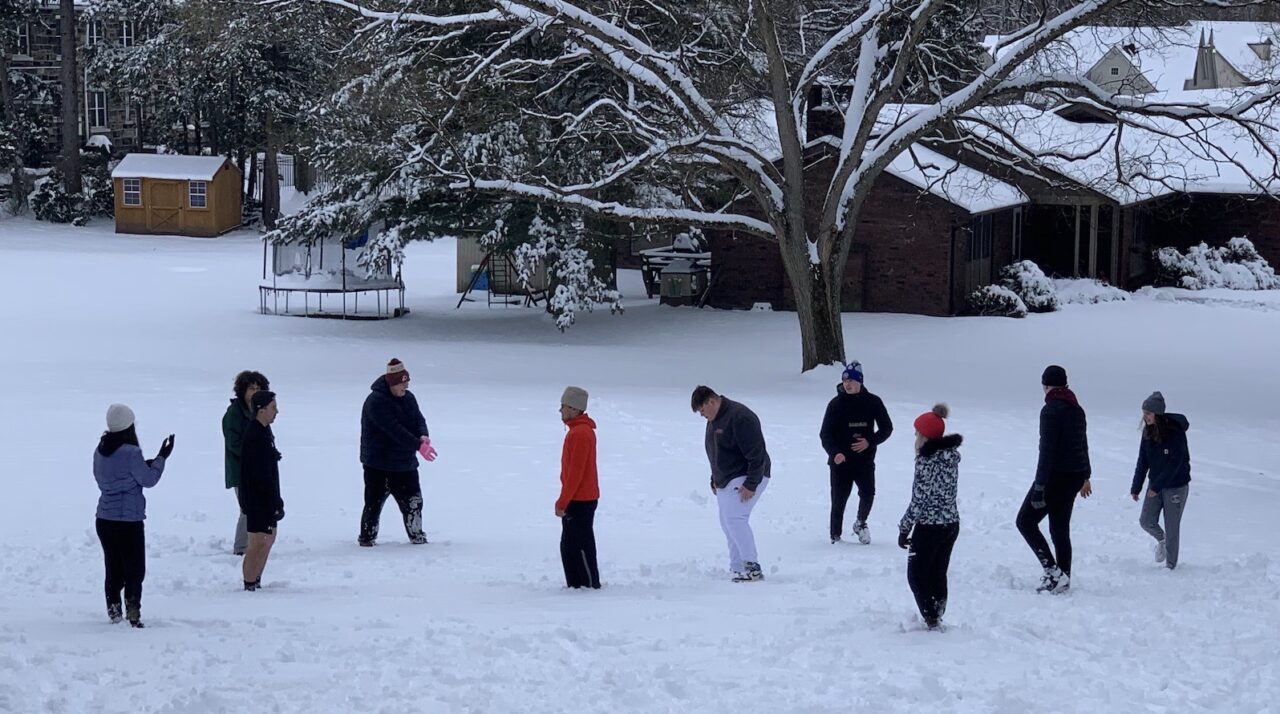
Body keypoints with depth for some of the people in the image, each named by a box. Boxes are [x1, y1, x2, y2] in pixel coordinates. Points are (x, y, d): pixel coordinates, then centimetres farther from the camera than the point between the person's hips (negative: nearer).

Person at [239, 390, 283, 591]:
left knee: (269, 537, 17)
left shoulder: (264, 432, 12)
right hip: (258, 499, -10)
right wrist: (275, 502, -22)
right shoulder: (255, 437, -21)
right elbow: (261, 475, -24)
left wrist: (275, 501, 20)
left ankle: (256, 582, 25)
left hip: (265, 499, 10)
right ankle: (250, 586, -2)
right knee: (258, 543, -7)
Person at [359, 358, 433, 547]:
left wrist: (423, 436, -21)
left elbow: (418, 419, 4)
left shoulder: (408, 398, 7)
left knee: (413, 501, 10)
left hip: (405, 462, 7)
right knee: (375, 502, 0)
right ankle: (366, 538, 12)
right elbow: (394, 430, -27)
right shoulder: (376, 402, -19)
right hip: (378, 465, -7)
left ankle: (417, 537, 22)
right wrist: (418, 446, -31)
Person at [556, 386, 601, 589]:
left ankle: (592, 586, -2)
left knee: (582, 547, -5)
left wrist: (563, 502, -18)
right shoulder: (579, 430, 14)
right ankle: (575, 586, 16)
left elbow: (575, 472, -21)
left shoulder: (580, 434, -18)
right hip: (577, 500, 10)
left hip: (580, 502, -10)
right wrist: (563, 500, 21)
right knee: (568, 547, 13)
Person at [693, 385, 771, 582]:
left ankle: (752, 568, -21)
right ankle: (737, 569, 14)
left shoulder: (740, 417, -20)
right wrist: (714, 480, 21)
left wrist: (751, 484, -24)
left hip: (747, 479, -10)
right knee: (727, 523, 8)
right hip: (725, 481, 10)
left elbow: (756, 454, -23)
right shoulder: (713, 421, 12)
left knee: (734, 518, -21)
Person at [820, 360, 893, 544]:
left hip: (865, 459, 0)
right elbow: (825, 433, -1)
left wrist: (870, 442, -9)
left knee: (868, 494, -15)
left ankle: (861, 523, 14)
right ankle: (835, 536, 15)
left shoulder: (872, 402, 1)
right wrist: (834, 453, -19)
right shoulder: (836, 404, -1)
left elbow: (886, 428, 9)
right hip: (840, 460, 0)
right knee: (838, 500, 1)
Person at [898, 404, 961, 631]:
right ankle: (937, 618, 22)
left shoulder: (926, 460, -18)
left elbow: (919, 500, -17)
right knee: (938, 575, 17)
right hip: (952, 524, 7)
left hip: (928, 527, -7)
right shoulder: (951, 456, 3)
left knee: (917, 576, 3)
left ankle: (932, 620, -4)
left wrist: (904, 528, -8)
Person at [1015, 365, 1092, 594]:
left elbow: (1047, 451, -21)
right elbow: (1083, 445, 24)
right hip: (1075, 476, 8)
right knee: (1060, 528, 13)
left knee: (1026, 521, 0)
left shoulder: (1051, 410, -15)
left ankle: (1053, 571, -10)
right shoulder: (1077, 409, 11)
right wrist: (1085, 476, 36)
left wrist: (1039, 487, -22)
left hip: (1056, 476, -8)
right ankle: (1063, 578, 12)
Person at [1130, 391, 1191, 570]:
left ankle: (1171, 565, 15)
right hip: (1156, 483, 5)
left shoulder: (1175, 432, -21)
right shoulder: (1148, 432, -2)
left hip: (1176, 485, -5)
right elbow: (1143, 461, 4)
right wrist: (1136, 488, 1)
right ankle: (1161, 539, 31)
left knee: (1172, 527, 1)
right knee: (1146, 521, -2)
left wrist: (1156, 487, -23)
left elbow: (1174, 464, -22)